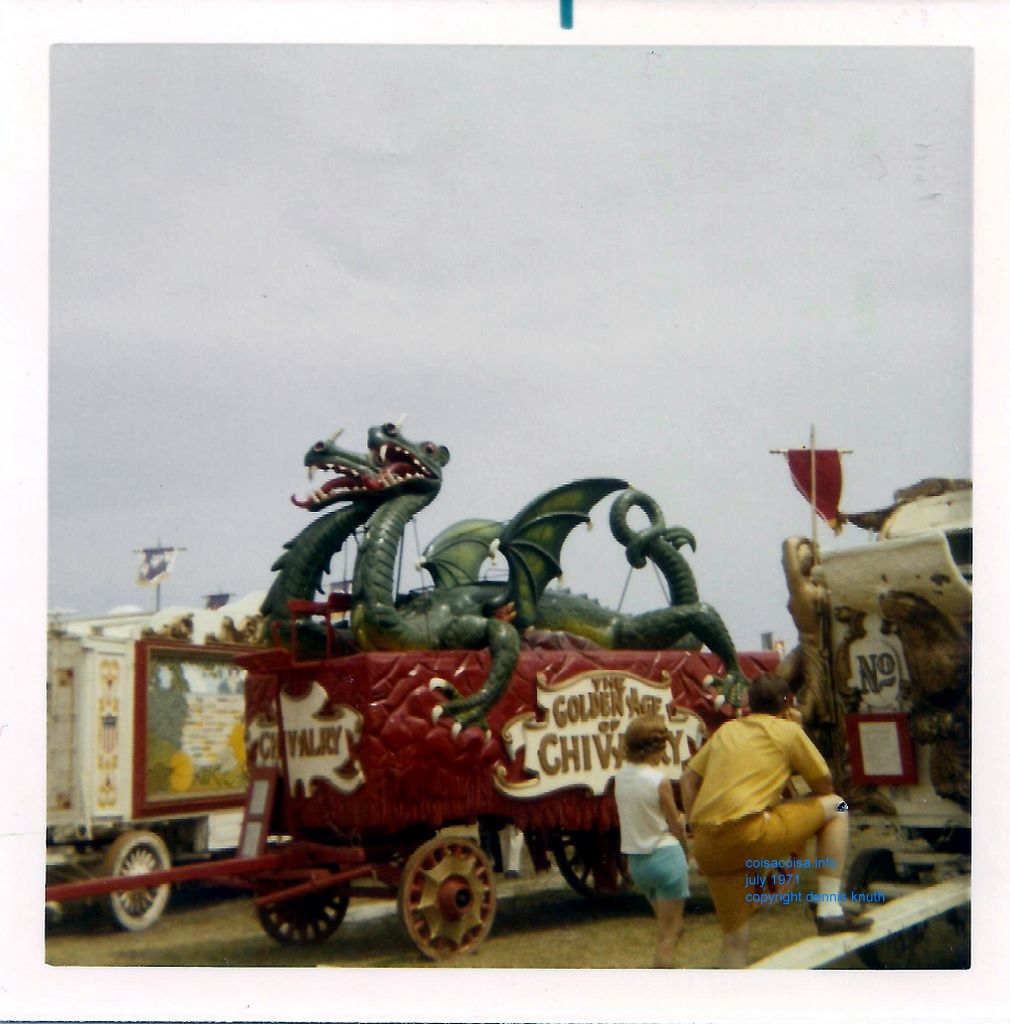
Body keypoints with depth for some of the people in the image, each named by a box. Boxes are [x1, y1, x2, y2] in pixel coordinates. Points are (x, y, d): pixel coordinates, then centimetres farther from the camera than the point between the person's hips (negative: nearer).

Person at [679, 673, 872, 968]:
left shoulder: (727, 730, 24)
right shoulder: (788, 730, 7)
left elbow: (688, 779, 22)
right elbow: (823, 784, 14)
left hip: (707, 846, 6)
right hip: (749, 833, -6)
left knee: (734, 940, 17)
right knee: (835, 806, 12)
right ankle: (829, 910, 8)